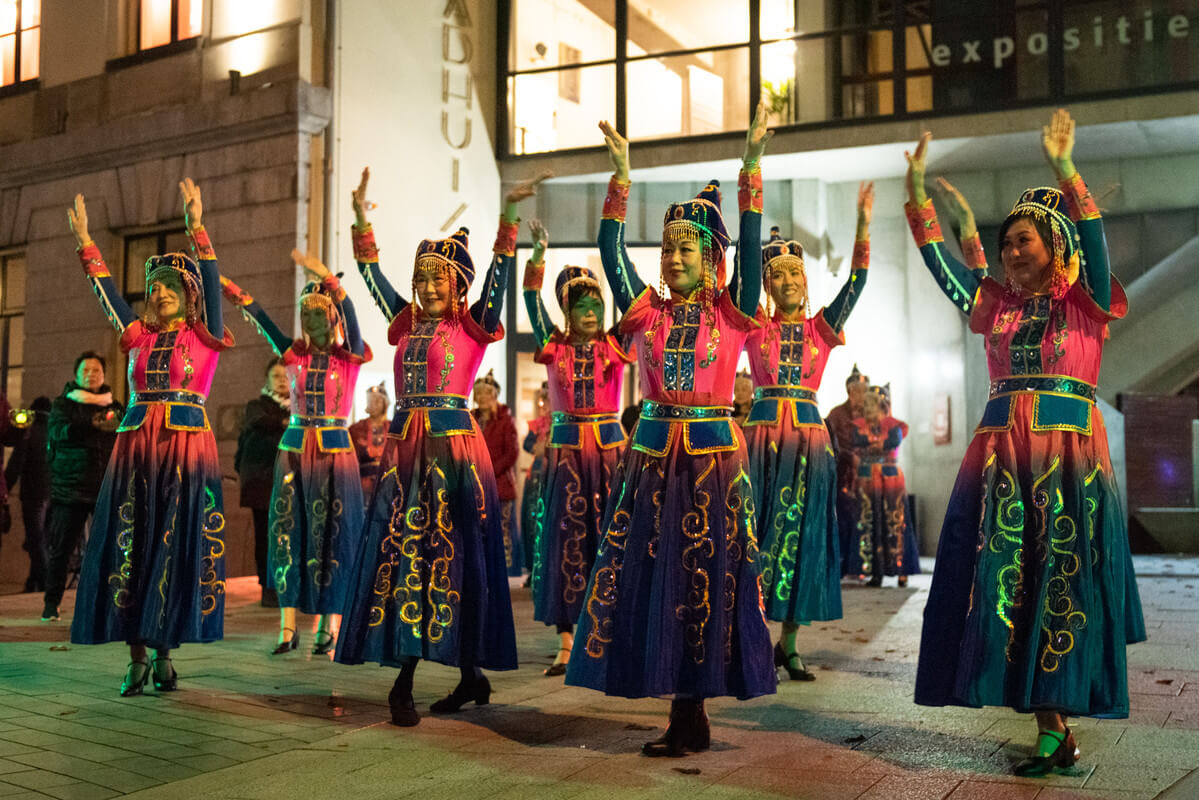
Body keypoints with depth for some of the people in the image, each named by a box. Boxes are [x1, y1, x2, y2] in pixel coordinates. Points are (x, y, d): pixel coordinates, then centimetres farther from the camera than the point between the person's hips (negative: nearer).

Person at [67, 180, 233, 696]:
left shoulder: (205, 337, 4)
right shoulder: (139, 336, 14)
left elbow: (210, 285, -7)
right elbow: (106, 293, 12)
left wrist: (196, 228, -15)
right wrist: (85, 242, 6)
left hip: (187, 446, -3)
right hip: (136, 445, 3)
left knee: (177, 547, -2)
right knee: (130, 546, 0)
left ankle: (164, 653, 6)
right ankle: (137, 656, 5)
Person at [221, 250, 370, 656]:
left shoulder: (350, 357, -1)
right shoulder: (294, 355, 8)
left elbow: (349, 316, -18)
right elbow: (262, 320, -4)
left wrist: (328, 279, -31)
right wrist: (231, 289, -15)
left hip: (334, 451, -3)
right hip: (294, 449, 3)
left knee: (332, 536, -1)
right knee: (288, 533, 1)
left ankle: (329, 627, 6)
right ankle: (288, 626, 7)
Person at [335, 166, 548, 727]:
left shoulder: (474, 325, 3)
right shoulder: (406, 323, 16)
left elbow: (498, 275, -8)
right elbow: (372, 275, 21)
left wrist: (508, 216, -17)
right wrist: (361, 218, 17)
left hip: (452, 443, -5)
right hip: (404, 443, 5)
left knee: (449, 553, -1)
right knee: (400, 548, 0)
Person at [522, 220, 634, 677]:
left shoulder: (614, 347, 5)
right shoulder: (554, 347, 5)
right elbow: (533, 301, -4)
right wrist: (538, 254, -13)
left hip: (610, 448, 0)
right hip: (567, 450, 0)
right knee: (567, 540, 1)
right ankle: (567, 643, 6)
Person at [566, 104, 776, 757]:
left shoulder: (731, 312, 3)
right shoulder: (645, 310, 8)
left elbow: (751, 246, -7)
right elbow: (610, 249, 0)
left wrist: (752, 163, -12)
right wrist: (621, 173, -7)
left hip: (714, 455, -2)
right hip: (652, 453, 3)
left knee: (707, 577, 1)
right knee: (650, 575, 2)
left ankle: (691, 711, 11)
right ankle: (685, 716, 14)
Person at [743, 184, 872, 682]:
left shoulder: (821, 328, 9)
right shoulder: (754, 325, 7)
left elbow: (856, 281, -1)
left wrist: (863, 224, -12)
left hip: (809, 435, 2)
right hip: (762, 433, -1)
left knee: (802, 535, 3)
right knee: (758, 533, -2)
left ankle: (788, 645, 13)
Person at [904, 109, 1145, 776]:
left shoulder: (1087, 305, 5)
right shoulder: (997, 305, 15)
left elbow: (1093, 242, -12)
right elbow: (938, 260, 11)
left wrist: (1064, 169, -22)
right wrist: (917, 191, 3)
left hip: (1070, 453, -3)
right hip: (1001, 455, 4)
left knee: (1062, 584, -3)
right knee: (1008, 583, 0)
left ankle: (1055, 725, 4)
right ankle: (1053, 730, 8)